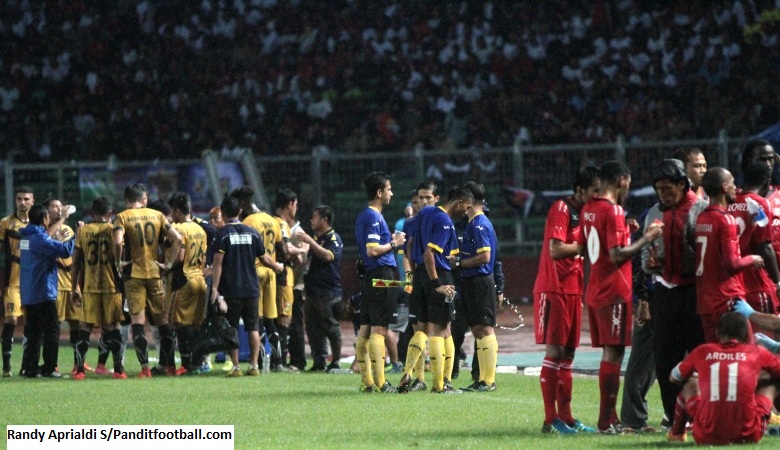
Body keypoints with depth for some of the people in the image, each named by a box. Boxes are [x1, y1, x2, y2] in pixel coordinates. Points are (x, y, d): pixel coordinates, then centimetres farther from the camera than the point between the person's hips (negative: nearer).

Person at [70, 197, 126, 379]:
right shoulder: (114, 230, -1)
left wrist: (74, 288, 9)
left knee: (85, 328, 6)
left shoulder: (82, 231, 2)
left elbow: (76, 262, 3)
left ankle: (79, 369, 2)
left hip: (89, 287, 0)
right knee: (112, 328, 5)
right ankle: (118, 369, 2)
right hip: (111, 287, 0)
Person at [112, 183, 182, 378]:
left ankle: (145, 368, -10)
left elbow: (118, 241, -21)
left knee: (137, 321, -2)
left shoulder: (122, 217, -2)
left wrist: (119, 262, -6)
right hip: (155, 272, 3)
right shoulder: (157, 215, 7)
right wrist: (169, 263, 4)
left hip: (134, 274, -3)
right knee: (163, 320, 12)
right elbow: (177, 239, -2)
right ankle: (169, 366, 13)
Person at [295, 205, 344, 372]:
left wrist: (310, 241, -24)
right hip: (313, 290, 9)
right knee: (313, 329, 5)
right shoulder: (316, 238, 22)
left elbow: (328, 256, -25)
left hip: (329, 291, -9)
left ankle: (335, 362, 1)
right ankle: (319, 362, 7)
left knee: (331, 328, -5)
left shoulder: (333, 238, -6)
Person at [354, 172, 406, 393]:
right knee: (379, 329, -10)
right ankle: (380, 382, -11)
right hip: (381, 274, -10)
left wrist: (390, 240, 18)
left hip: (369, 277, 10)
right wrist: (393, 244, -8)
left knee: (365, 330, 9)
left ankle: (367, 381, 12)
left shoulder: (363, 216, 17)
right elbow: (372, 250, -20)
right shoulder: (373, 217, -13)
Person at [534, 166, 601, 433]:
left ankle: (565, 417, 13)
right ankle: (551, 420, -9)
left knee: (567, 354, 10)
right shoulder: (561, 210, -13)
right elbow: (556, 250, -22)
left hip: (572, 290, 9)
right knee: (555, 351, -9)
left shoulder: (583, 212, 14)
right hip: (554, 289, -9)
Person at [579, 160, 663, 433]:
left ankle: (610, 419, 15)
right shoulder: (613, 211, -15)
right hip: (614, 293, -9)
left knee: (610, 352, 13)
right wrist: (646, 239, -11)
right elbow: (617, 256, -21)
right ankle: (606, 422, -8)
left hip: (594, 291, 9)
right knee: (613, 353, -6)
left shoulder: (588, 209, 11)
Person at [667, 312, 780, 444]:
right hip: (748, 435, -1)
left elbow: (674, 377, 25)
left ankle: (676, 432, 45)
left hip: (707, 436, 1)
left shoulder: (702, 352, 8)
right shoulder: (757, 353, 5)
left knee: (690, 382, 30)